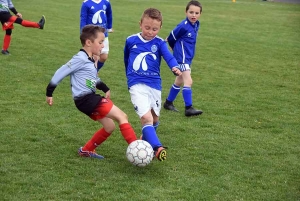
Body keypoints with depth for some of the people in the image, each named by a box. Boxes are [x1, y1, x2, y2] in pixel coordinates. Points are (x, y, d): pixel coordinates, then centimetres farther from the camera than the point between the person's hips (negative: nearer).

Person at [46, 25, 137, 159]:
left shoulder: (90, 60, 13)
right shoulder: (81, 59, -14)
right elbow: (61, 73, -13)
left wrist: (105, 89, 11)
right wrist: (49, 93, -11)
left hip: (91, 99, 10)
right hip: (85, 99, -10)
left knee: (109, 126, 15)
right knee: (122, 117, -13)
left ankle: (86, 150, 24)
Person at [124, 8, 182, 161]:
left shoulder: (160, 43, -1)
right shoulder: (131, 41, 1)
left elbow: (168, 56, -19)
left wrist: (175, 67, -40)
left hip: (155, 85, 3)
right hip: (137, 85, -2)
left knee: (154, 119, 16)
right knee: (146, 117, -21)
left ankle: (146, 140, 44)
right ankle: (157, 148, -33)